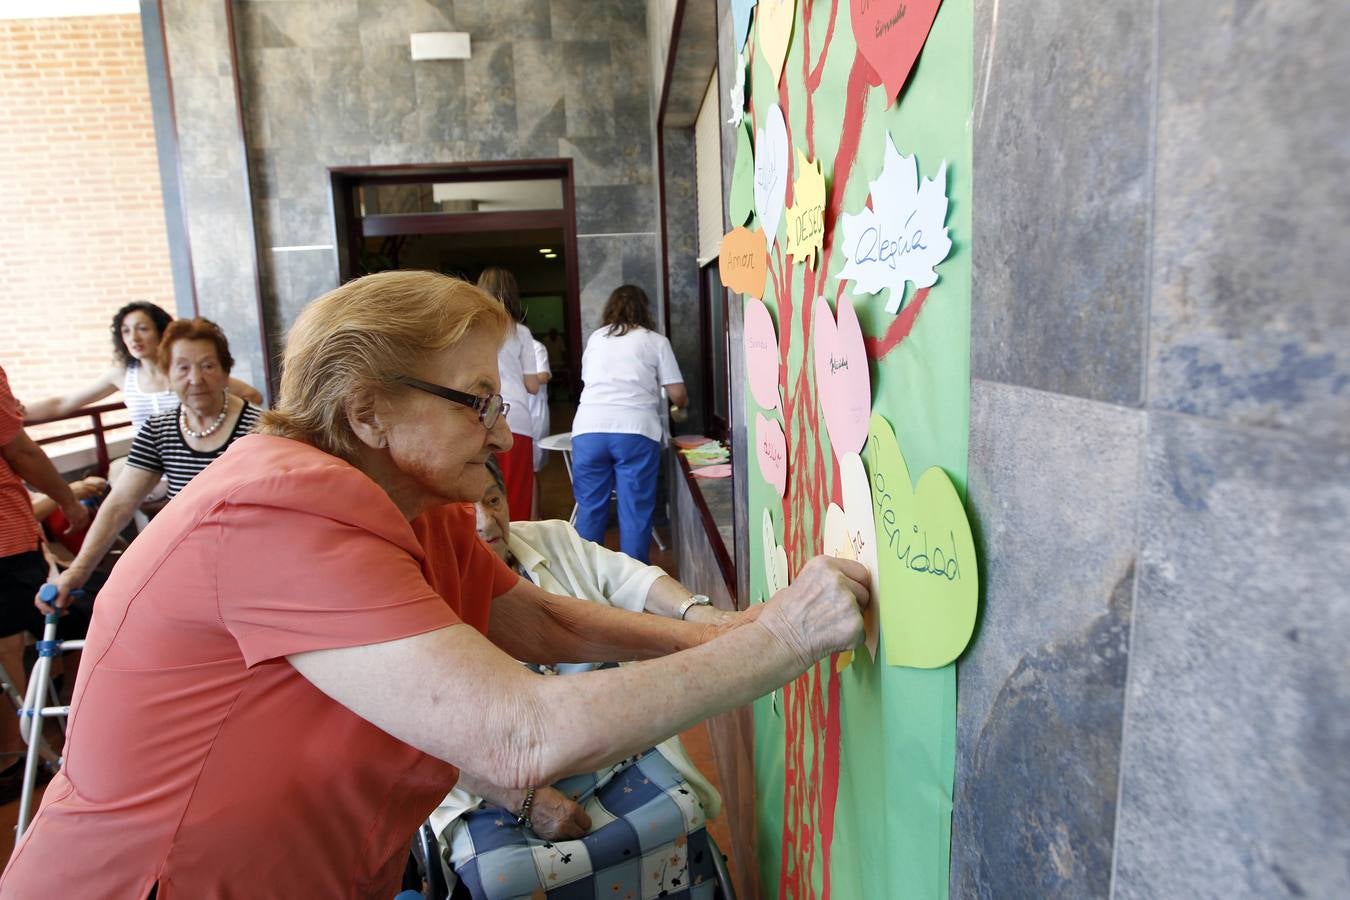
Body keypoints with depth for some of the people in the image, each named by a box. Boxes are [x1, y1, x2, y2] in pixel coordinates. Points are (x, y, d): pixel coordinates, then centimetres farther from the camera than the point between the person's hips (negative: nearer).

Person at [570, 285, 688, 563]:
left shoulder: (595, 338, 21)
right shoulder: (655, 341, 12)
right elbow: (678, 394, 10)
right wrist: (681, 405, 33)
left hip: (589, 428, 3)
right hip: (635, 431, -3)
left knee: (589, 509, 9)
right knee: (636, 511, 3)